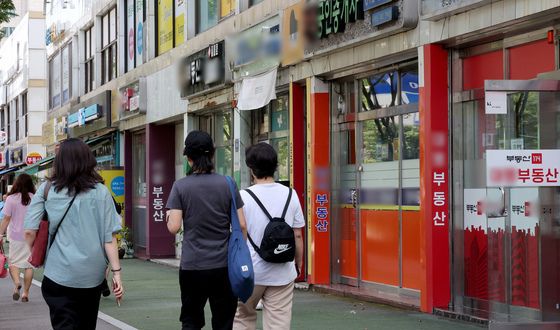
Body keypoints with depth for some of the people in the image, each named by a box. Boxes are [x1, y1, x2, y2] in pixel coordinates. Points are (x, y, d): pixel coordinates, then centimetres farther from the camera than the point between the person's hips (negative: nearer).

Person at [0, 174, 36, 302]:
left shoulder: (11, 199, -6)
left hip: (16, 236, -1)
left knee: (13, 261, 9)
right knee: (29, 265, 6)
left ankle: (16, 282, -18)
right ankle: (25, 293, 5)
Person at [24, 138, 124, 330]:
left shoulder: (46, 190, -2)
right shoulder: (101, 193, -2)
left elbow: (29, 231, -4)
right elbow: (109, 237, -5)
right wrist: (116, 272, -2)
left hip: (59, 276, -2)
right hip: (93, 275, 2)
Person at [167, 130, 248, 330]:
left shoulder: (180, 186, -5)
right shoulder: (227, 184, -1)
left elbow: (174, 227, -9)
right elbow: (241, 225, -2)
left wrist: (169, 220, 13)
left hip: (191, 266, -1)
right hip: (223, 265, 1)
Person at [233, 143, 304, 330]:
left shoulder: (244, 197, -9)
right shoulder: (290, 195, -1)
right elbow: (297, 235, 4)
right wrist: (298, 263, 17)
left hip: (251, 272, -2)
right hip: (283, 272, 2)